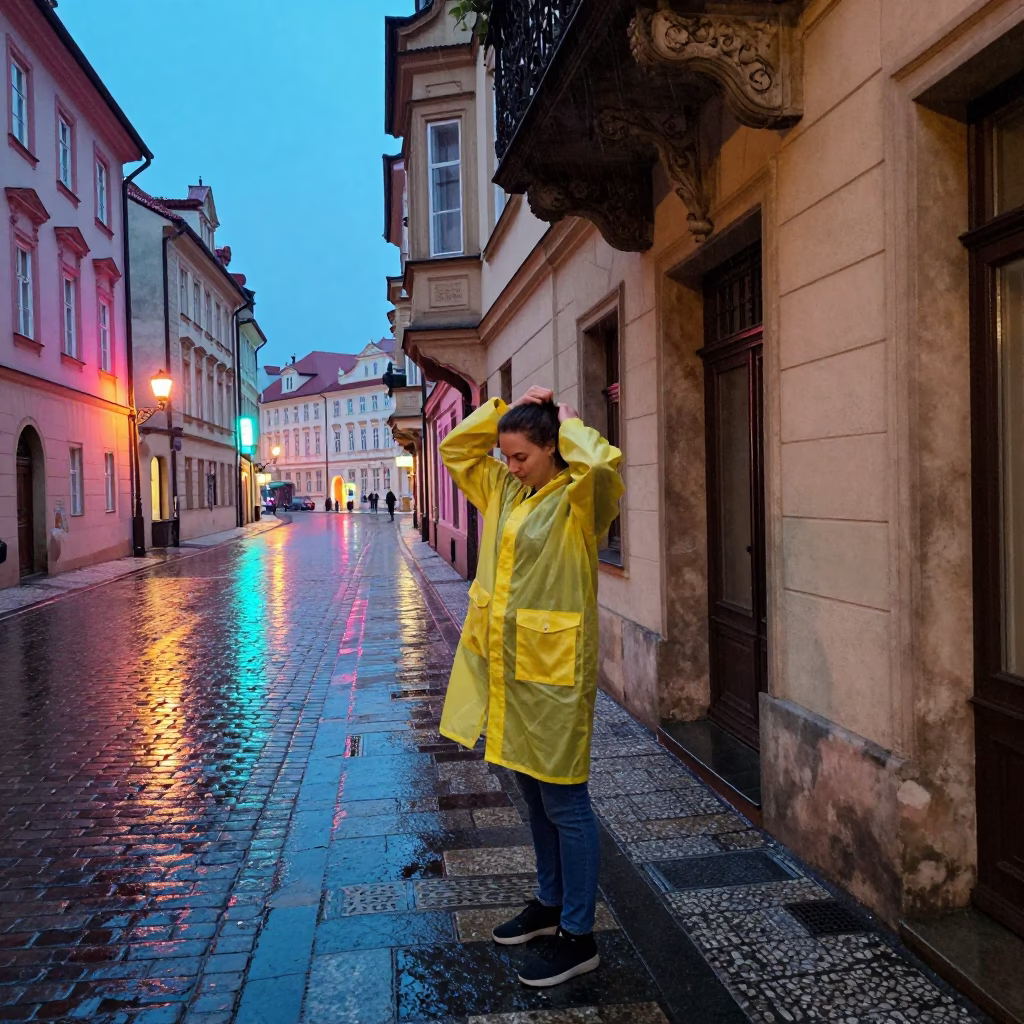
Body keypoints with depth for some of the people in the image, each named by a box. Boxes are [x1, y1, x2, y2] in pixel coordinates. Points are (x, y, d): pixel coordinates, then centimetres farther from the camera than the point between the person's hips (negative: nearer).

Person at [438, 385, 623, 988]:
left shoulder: (578, 498, -12)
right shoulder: (503, 490, 9)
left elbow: (603, 463, -33)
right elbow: (457, 448, 17)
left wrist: (569, 423, -13)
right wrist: (504, 408, 5)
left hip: (552, 671, -8)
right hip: (501, 664, 8)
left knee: (565, 803, 3)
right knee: (534, 795, 20)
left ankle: (579, 937, 18)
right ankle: (551, 903, 38)